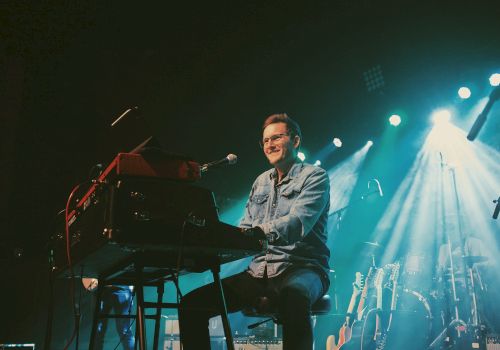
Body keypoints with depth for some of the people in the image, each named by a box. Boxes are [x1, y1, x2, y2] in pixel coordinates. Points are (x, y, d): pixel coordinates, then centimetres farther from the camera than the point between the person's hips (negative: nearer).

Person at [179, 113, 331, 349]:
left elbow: (298, 223, -19)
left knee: (293, 295, -43)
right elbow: (246, 230, 15)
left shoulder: (314, 177, 0)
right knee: (191, 304, -10)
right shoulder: (261, 182, 19)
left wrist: (259, 231, -36)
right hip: (260, 272, 6)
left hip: (302, 270, -6)